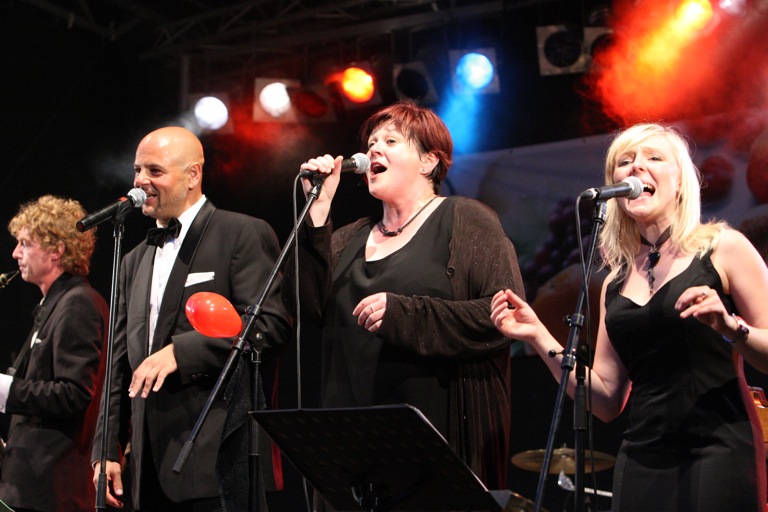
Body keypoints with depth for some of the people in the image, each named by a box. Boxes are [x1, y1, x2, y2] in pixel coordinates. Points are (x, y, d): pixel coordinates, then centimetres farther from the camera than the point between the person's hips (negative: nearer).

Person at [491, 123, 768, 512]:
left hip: (717, 451, -4)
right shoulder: (616, 283, 13)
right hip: (641, 460, 4)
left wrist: (731, 327, -21)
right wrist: (539, 337, 4)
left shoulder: (723, 249, 1)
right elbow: (606, 401, 11)